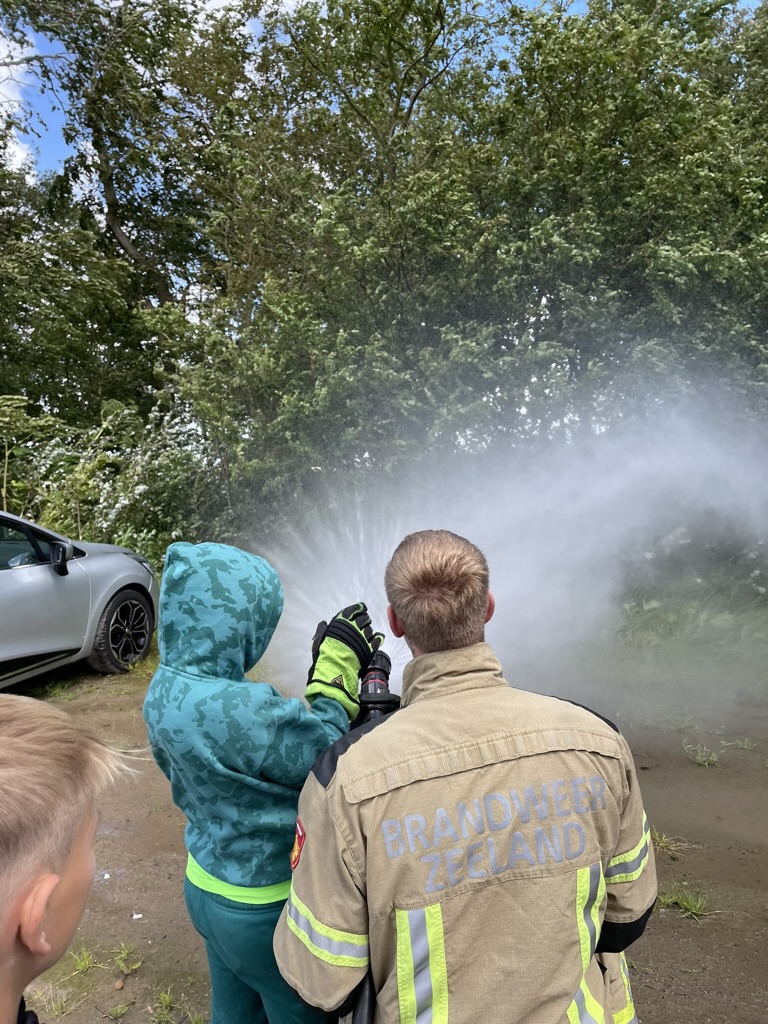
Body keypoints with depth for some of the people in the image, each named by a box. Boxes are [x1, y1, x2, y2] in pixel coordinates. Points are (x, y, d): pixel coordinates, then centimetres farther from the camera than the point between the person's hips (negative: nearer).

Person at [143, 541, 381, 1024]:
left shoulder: (166, 688, -8)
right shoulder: (237, 709, -37)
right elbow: (322, 756, -23)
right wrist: (340, 667, -17)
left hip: (206, 884, 8)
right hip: (263, 907, -8)